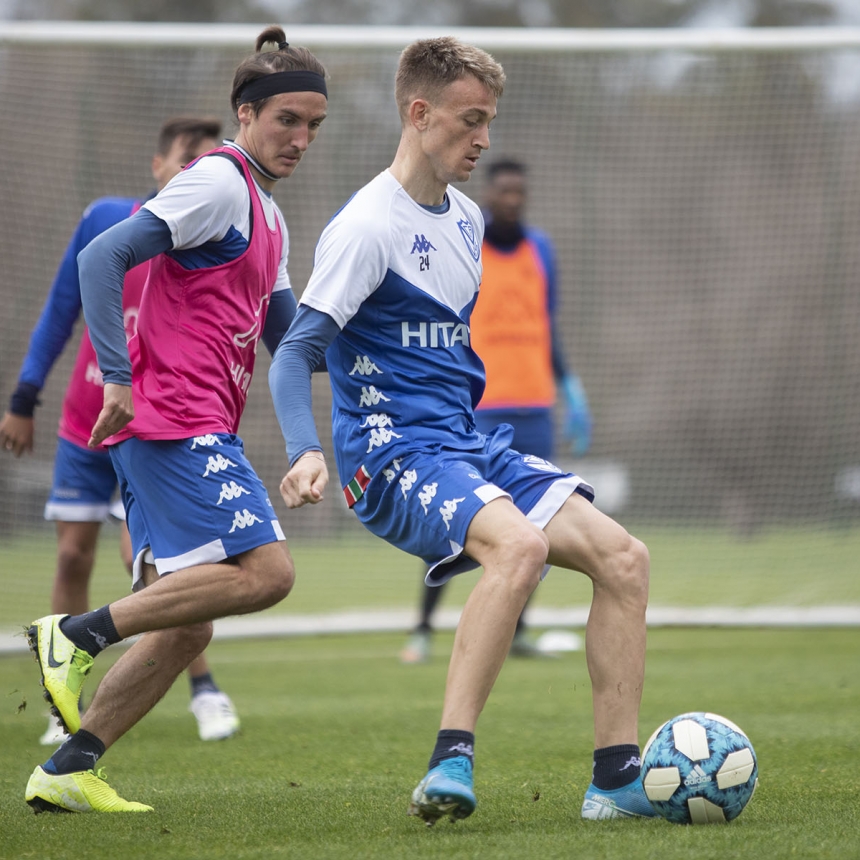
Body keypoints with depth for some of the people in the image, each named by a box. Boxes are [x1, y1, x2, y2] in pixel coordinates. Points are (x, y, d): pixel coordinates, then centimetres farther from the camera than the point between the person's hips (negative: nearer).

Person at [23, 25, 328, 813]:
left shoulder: (267, 215, 23)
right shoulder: (219, 182, -7)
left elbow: (286, 334, 27)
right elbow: (103, 257, -16)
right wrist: (120, 378, -22)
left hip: (198, 431, 10)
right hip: (178, 420, -10)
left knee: (185, 626, 6)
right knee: (265, 570, -19)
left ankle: (64, 773, 6)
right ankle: (77, 633, -15)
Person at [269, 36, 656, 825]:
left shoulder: (466, 219, 16)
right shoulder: (368, 226, -10)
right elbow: (296, 352, -17)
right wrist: (306, 453, -31)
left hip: (468, 443, 8)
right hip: (394, 454, -8)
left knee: (622, 555, -6)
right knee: (520, 545, -35)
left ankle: (617, 780, -4)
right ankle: (451, 762, -34)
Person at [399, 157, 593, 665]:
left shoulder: (540, 250, 13)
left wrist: (571, 392, 15)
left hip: (534, 408, 5)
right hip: (475, 409, -5)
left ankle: (516, 632, 10)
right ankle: (424, 630, -2)